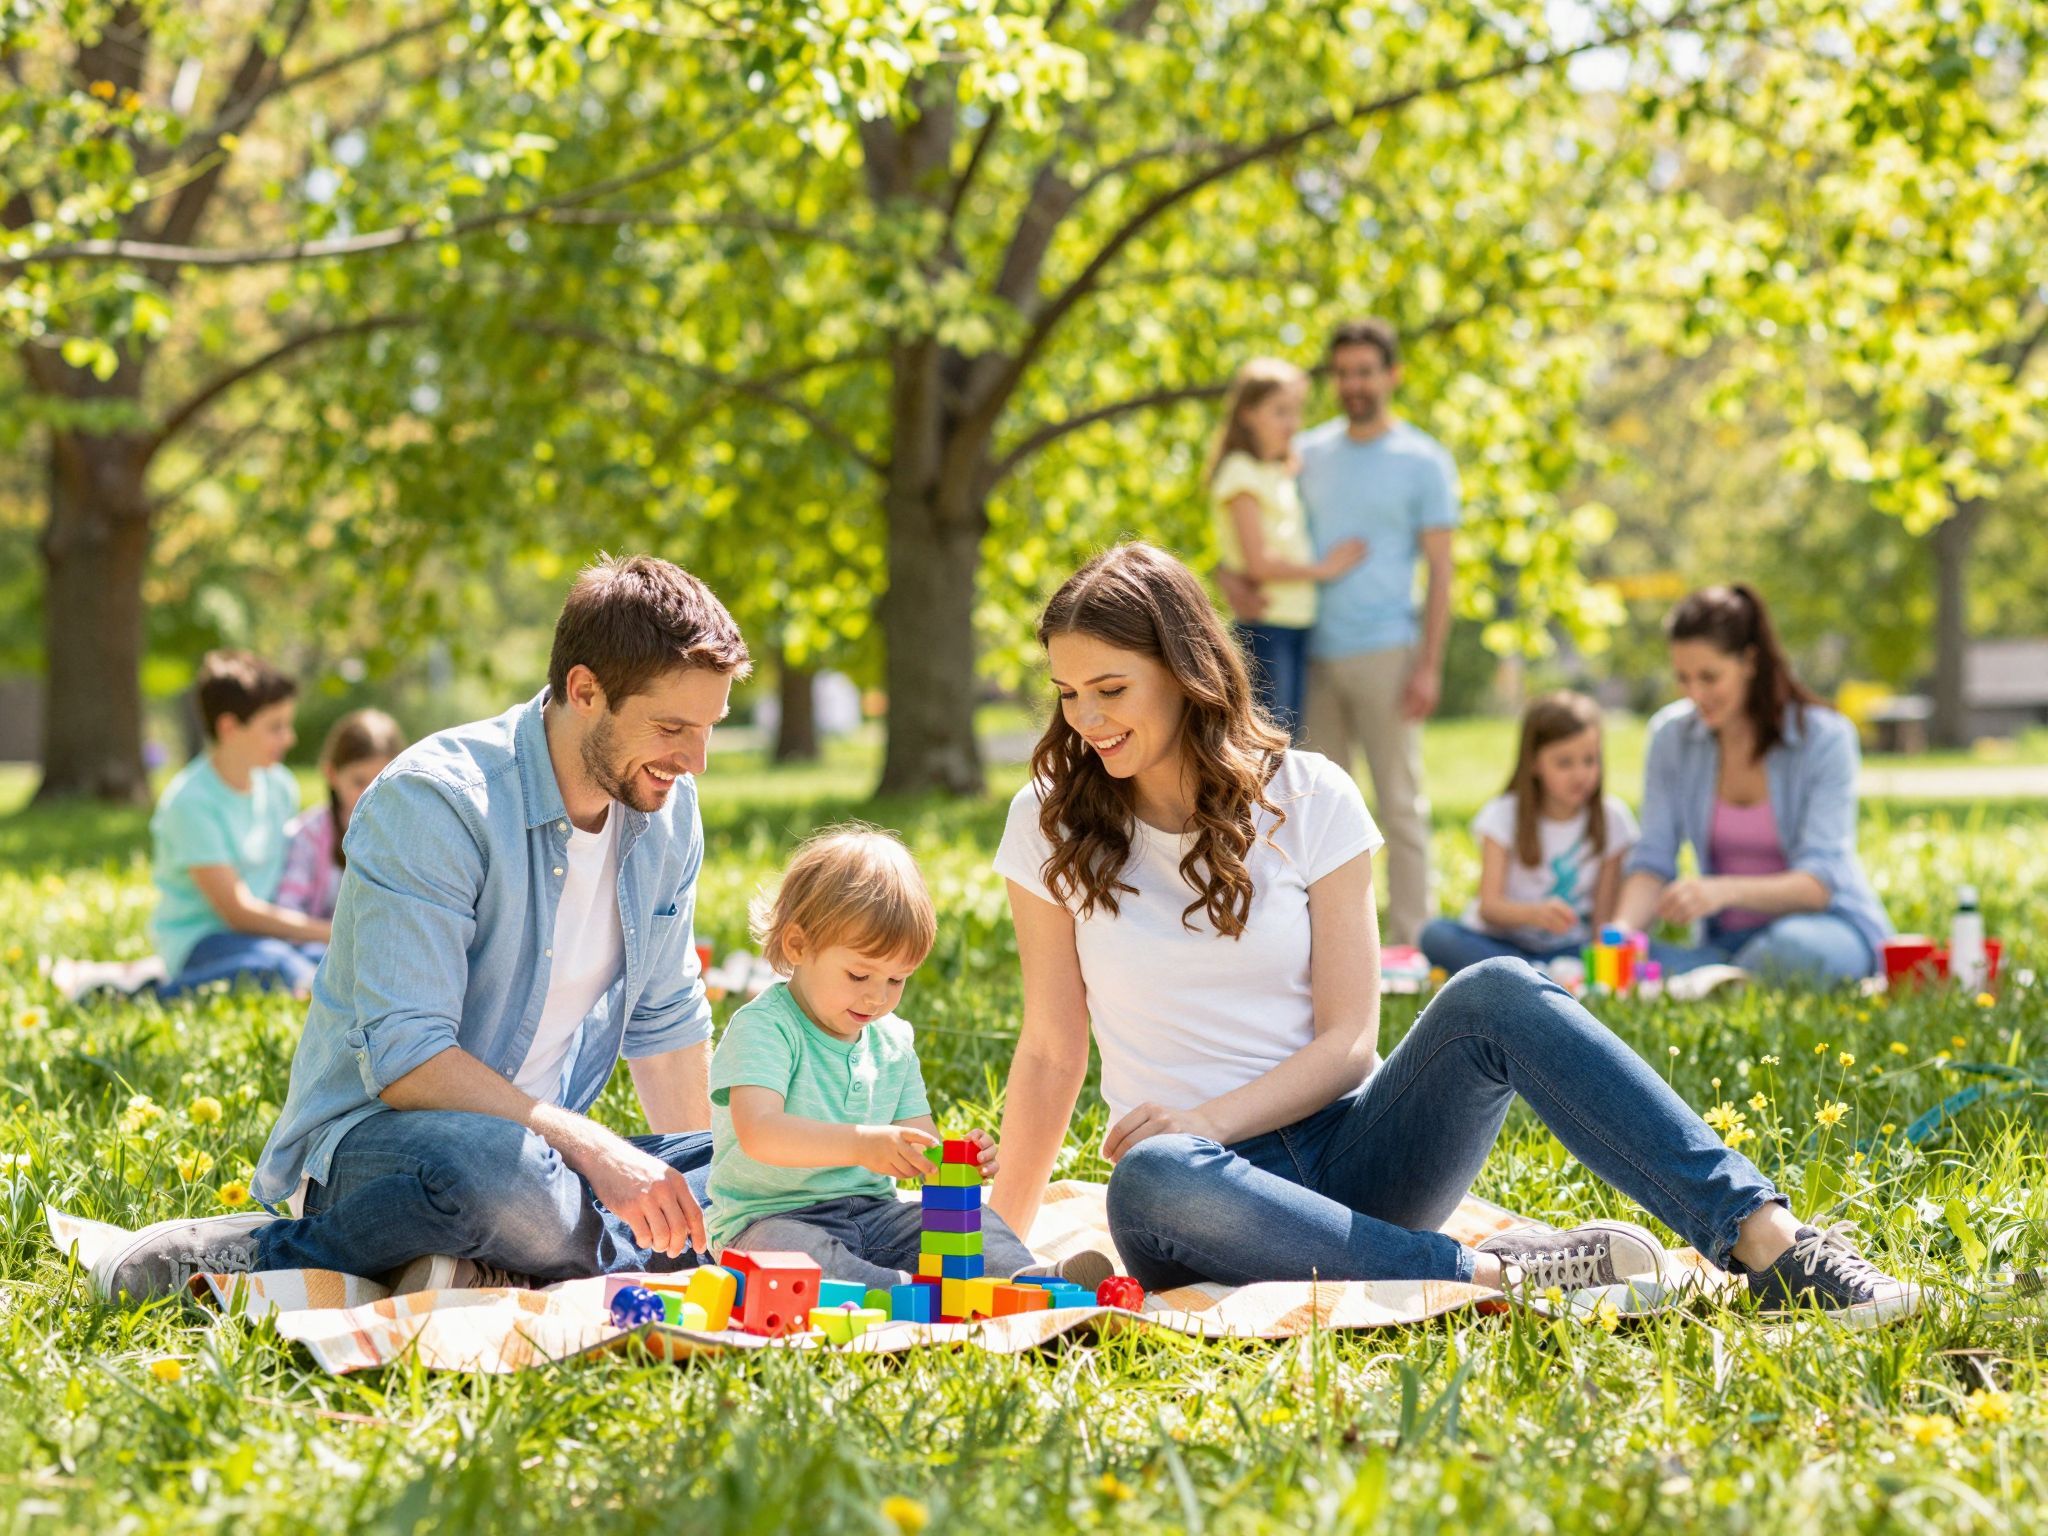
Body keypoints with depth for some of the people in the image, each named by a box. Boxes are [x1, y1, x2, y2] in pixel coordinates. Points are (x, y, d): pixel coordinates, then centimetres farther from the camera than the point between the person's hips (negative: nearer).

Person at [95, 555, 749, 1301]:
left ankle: (483, 1272, -19)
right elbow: (404, 1058, -25)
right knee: (499, 1170, -41)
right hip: (371, 1136, -7)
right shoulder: (433, 800, -18)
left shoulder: (667, 806, 4)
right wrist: (593, 1150, -30)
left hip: (538, 1147, 7)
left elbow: (666, 1020, 15)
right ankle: (258, 1251, -17)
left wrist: (696, 1189, 2)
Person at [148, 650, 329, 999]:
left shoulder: (278, 785, 7)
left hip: (266, 932, 8)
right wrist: (328, 931, -16)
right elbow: (238, 910, -16)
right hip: (198, 940, -8)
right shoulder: (191, 801, -15)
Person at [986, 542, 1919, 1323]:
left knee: (1495, 993, -26)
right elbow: (1052, 1049, 5)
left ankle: (1770, 1245, -32)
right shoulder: (1051, 825, 2)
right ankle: (1494, 1274, -33)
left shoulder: (1306, 798, 2)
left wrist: (1207, 1119, -17)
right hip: (1219, 1184, -1)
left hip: (1347, 1147, 1)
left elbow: (1347, 1040, -2)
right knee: (1150, 1187, -38)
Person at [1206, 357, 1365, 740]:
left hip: (1299, 626, 9)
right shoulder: (1241, 472, -7)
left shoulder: (1283, 473, 20)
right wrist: (1323, 568, -4)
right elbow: (1258, 562, -14)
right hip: (1265, 627, -9)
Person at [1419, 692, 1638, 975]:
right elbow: (1488, 906, -16)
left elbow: (1605, 914, -2)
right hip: (1500, 944, 0)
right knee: (1437, 934, -31)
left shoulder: (1611, 818, 0)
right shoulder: (1504, 814, -5)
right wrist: (1536, 913, -37)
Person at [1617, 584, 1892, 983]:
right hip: (1727, 942, 3)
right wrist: (1625, 924, -26)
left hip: (1828, 925, -3)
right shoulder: (1671, 736, 0)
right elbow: (1653, 863, -3)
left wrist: (1726, 891, -39)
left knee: (1794, 948, -39)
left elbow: (1819, 883, -20)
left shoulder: (1825, 738, -12)